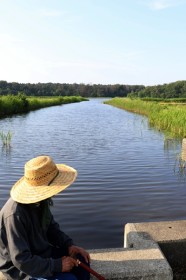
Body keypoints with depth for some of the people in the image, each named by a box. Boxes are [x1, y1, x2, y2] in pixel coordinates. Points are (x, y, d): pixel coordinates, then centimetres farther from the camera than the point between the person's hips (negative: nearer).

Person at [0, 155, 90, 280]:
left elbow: (51, 227, 8)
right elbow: (21, 261, -30)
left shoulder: (41, 200, -9)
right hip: (20, 267, -7)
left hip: (41, 252, 8)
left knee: (81, 259, 1)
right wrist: (58, 265, -25)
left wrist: (69, 244, -6)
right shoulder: (15, 215, -33)